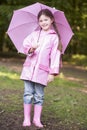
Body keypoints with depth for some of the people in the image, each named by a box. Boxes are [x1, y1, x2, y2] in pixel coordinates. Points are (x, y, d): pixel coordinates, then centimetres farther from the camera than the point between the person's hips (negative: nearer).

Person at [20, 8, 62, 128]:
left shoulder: (54, 37, 3)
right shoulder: (34, 34, 11)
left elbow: (55, 55, -1)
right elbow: (25, 44, 3)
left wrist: (52, 72, -8)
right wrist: (30, 48, -21)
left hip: (42, 70, -2)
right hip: (29, 68, 2)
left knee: (39, 95, 2)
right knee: (28, 93, 2)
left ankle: (37, 119, 10)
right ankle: (26, 119, 7)